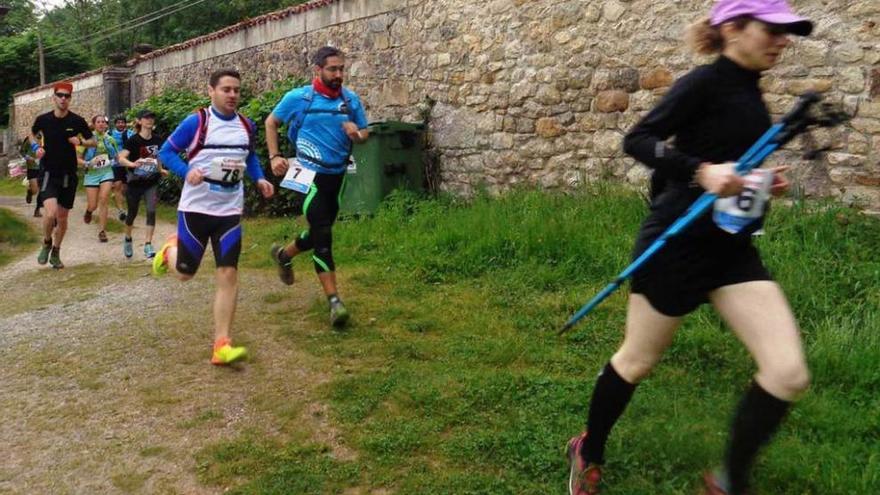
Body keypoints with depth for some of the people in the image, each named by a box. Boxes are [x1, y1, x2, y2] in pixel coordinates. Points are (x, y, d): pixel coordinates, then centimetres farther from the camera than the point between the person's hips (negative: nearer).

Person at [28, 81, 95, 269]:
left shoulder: (77, 121, -5)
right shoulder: (43, 119, -4)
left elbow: (93, 142, 4)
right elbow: (32, 133, 17)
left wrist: (81, 142, -16)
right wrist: (36, 147, -2)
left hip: (69, 175, 1)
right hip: (48, 174, -1)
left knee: (62, 218, 10)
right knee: (51, 212, -21)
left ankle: (56, 252, 30)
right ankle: (46, 243, 8)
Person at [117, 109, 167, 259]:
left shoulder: (157, 140, 0)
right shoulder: (133, 140, -12)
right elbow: (121, 158, -23)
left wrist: (161, 170, 12)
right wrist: (133, 164, -40)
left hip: (151, 183, 2)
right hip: (134, 183, -2)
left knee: (151, 211, -13)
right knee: (132, 213, 12)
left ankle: (148, 245, -10)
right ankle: (127, 239, 39)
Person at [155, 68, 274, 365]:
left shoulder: (247, 126, 4)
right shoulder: (196, 122, -10)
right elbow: (166, 152, -4)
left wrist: (259, 179, 3)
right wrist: (187, 172, -22)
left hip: (229, 211, 3)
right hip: (195, 208, -3)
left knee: (228, 274, -7)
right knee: (184, 272, 9)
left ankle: (221, 346, -3)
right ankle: (171, 250, 48)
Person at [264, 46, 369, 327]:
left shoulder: (351, 100, 3)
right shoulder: (298, 98, -5)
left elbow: (364, 134, 11)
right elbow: (271, 123, 7)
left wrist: (357, 134, -13)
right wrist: (274, 157, -4)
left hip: (337, 175, 5)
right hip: (310, 176, -5)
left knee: (320, 232, 18)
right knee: (323, 236, -13)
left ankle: (283, 255, 47)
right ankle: (334, 301, -11)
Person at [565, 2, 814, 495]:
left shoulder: (748, 92, 13)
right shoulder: (706, 82, -11)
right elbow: (638, 140, -18)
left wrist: (761, 182, 6)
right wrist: (701, 171, -30)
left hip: (732, 246, 8)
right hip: (678, 242, -7)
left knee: (789, 372, -4)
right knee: (637, 362, 10)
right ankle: (589, 454, 35)